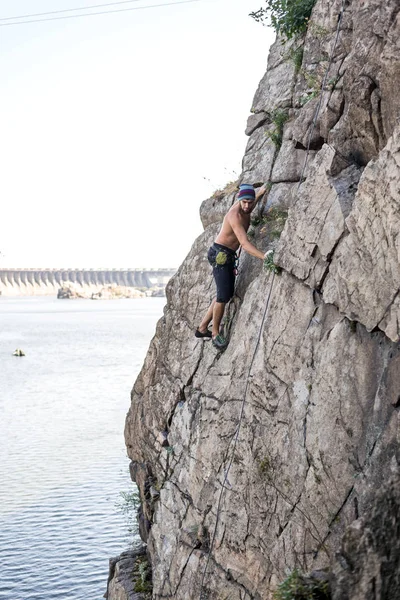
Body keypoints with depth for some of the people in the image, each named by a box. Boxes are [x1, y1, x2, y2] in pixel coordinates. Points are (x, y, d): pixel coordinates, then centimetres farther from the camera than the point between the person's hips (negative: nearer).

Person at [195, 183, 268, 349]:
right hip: (220, 254, -10)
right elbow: (245, 244, -35)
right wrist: (264, 257, -45)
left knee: (227, 293, 13)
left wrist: (260, 192, 7)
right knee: (223, 295, -14)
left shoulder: (246, 210, 0)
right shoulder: (235, 216, -25)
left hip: (229, 256, 10)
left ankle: (202, 328, 20)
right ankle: (215, 333, -3)